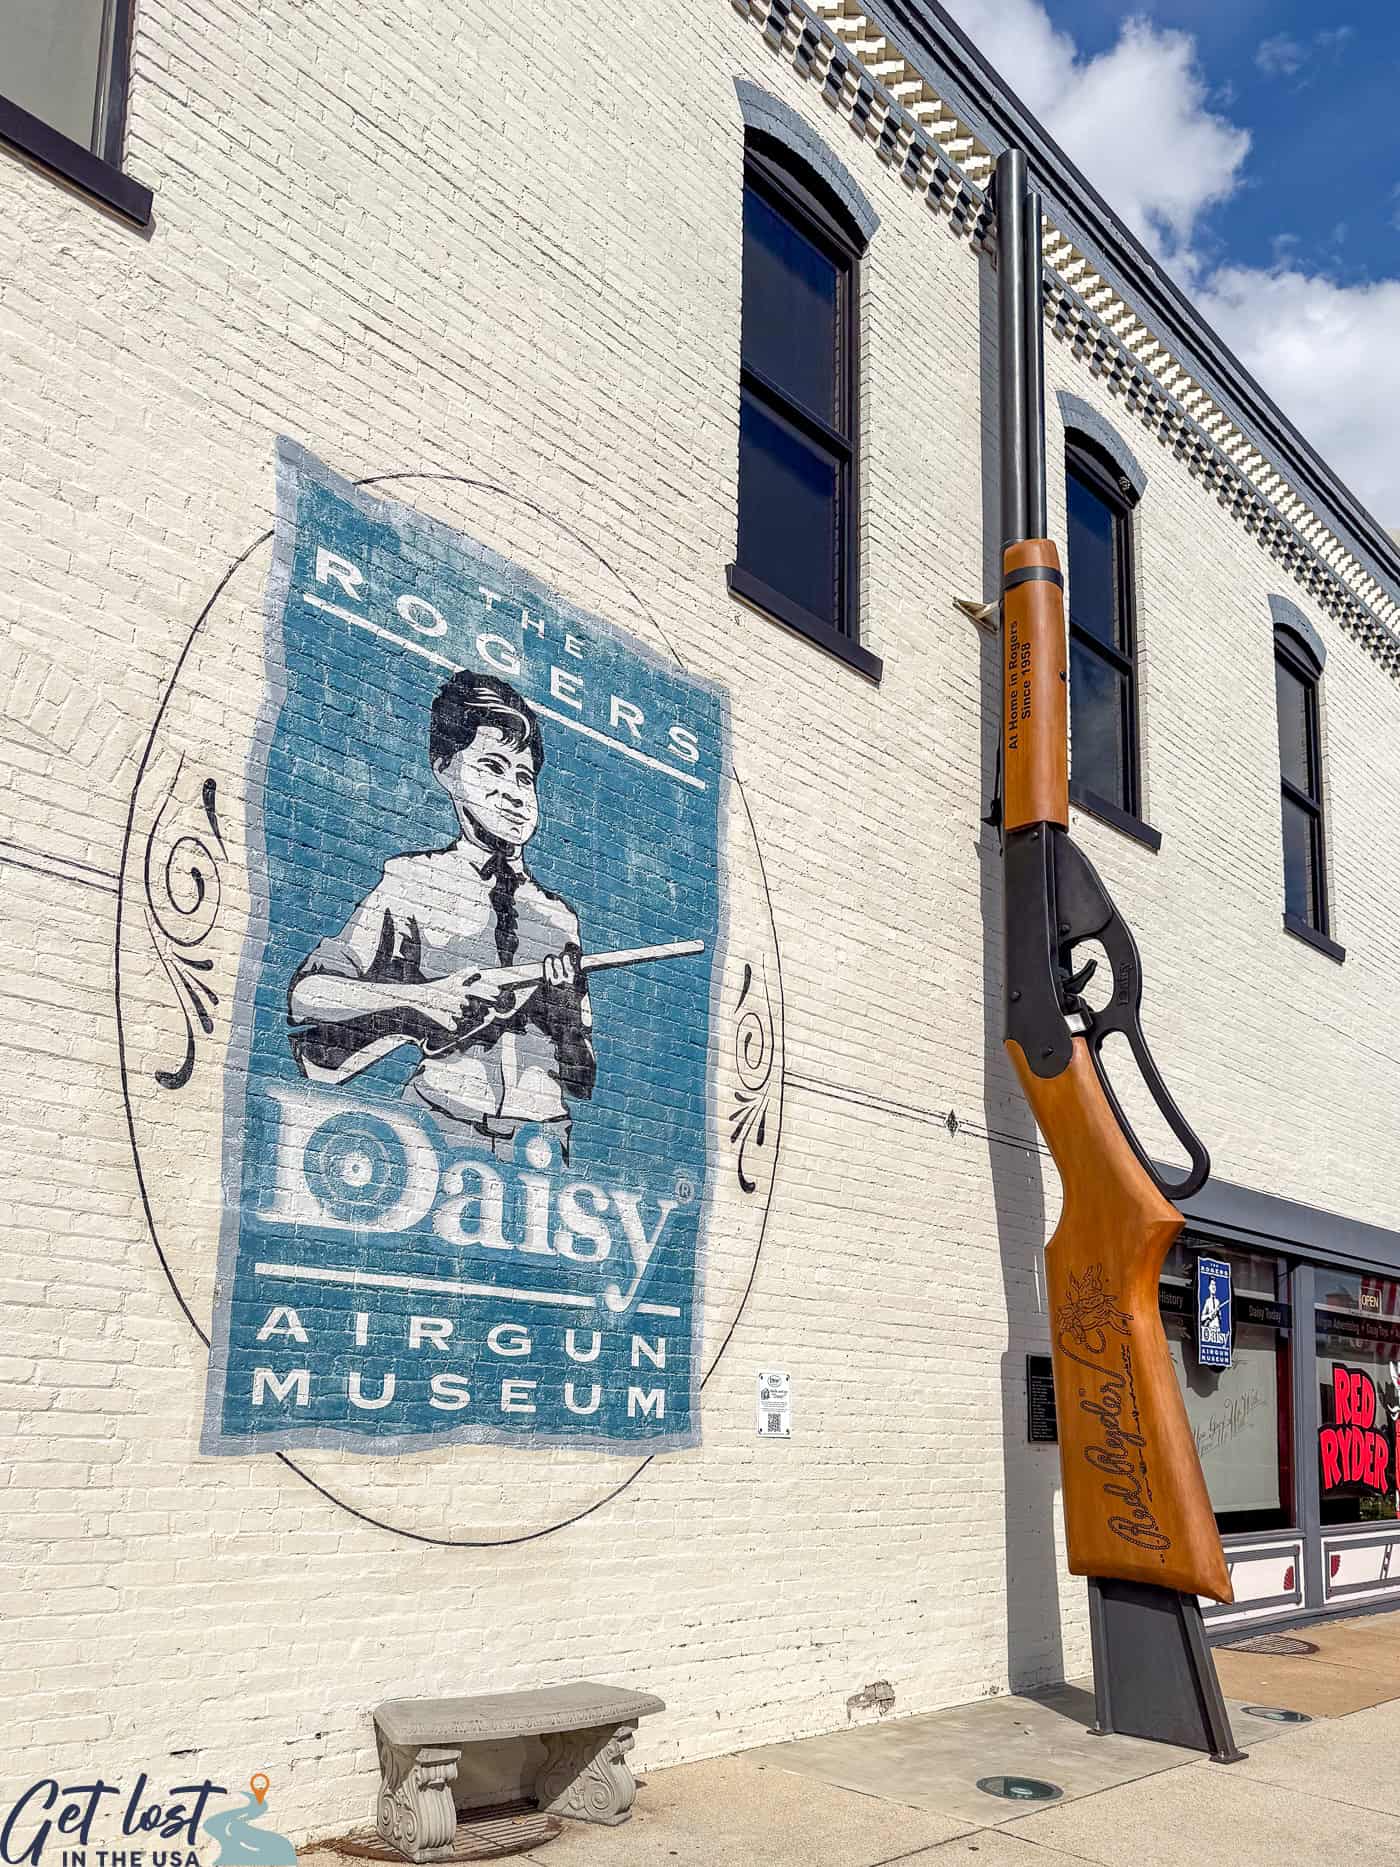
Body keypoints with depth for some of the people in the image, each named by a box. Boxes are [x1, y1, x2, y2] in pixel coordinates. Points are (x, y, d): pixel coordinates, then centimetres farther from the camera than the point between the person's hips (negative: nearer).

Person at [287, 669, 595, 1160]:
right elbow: (308, 992, -1)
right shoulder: (413, 880, 5)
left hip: (539, 1134, 3)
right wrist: (421, 998, -10)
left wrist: (563, 1012, -1)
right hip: (438, 1125, -3)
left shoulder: (558, 915, 14)